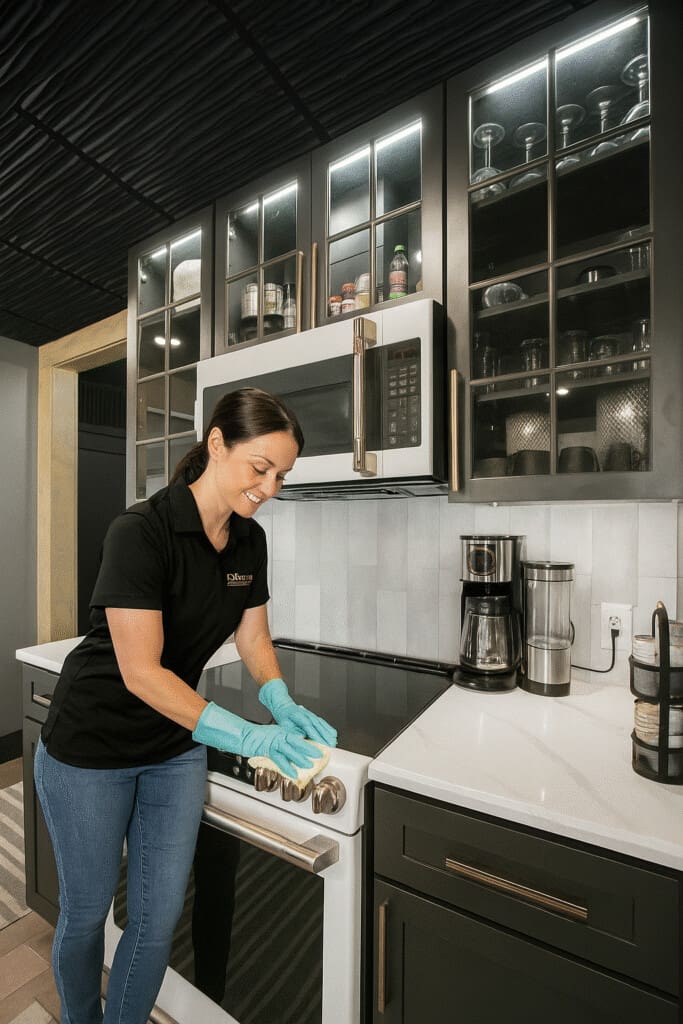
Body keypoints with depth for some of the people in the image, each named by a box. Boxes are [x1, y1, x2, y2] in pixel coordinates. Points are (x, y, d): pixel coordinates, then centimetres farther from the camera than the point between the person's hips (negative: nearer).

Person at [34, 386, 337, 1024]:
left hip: (176, 749, 5)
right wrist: (246, 737, -29)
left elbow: (253, 638, 2)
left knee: (159, 916, 15)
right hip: (90, 752, -4)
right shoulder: (141, 531, -26)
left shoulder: (250, 541, -6)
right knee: (87, 912, 20)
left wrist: (283, 707, -13)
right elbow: (141, 672, -27)